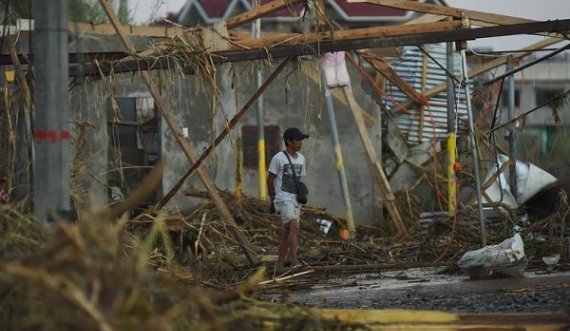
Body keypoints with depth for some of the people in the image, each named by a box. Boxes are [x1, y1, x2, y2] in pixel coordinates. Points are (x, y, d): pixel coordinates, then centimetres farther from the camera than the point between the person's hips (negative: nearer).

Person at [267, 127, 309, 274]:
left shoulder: (301, 158, 12)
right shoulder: (278, 158, -7)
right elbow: (270, 180, -2)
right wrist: (272, 199, 1)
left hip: (295, 200, 7)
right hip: (283, 199, -7)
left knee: (287, 231, 7)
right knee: (294, 226, -22)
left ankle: (279, 265, 11)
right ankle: (294, 260, -26)